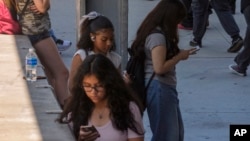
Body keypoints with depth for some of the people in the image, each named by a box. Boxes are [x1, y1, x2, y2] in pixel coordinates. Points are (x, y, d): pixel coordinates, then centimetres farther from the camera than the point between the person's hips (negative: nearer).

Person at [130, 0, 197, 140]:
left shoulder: (159, 33, 13)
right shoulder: (158, 36, -18)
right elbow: (160, 68, -24)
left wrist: (178, 54, 1)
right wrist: (179, 56, -12)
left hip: (165, 88, 11)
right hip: (159, 89, -11)